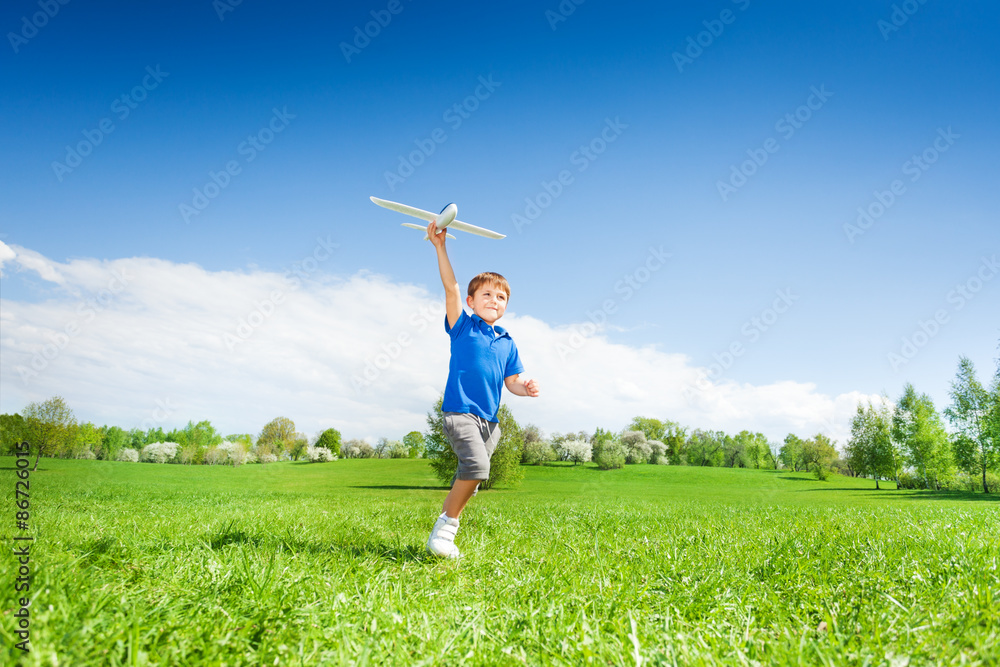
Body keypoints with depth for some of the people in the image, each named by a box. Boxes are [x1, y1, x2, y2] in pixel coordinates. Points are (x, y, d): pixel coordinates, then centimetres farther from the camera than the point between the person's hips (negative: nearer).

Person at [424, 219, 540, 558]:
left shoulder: (507, 343, 15)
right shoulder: (463, 327, 2)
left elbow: (511, 380, 17)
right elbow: (451, 288, -8)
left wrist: (524, 388, -6)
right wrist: (440, 247, -15)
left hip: (489, 419, 6)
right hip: (460, 411, -6)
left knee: (469, 476, 8)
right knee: (476, 466, -25)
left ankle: (442, 531, 22)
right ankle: (445, 527, -10)